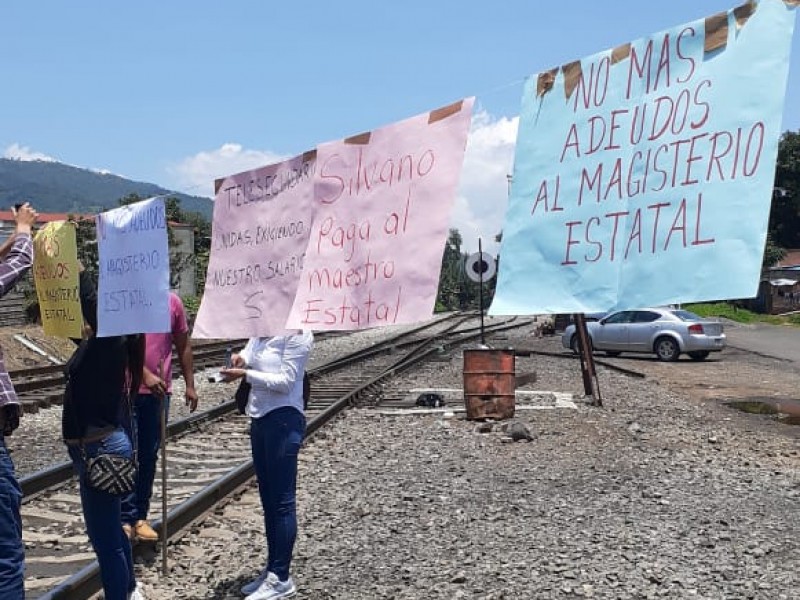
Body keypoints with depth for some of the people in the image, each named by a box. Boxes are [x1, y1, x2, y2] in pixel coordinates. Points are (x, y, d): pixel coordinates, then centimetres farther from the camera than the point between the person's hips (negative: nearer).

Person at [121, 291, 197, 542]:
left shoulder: (173, 301, 3)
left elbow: (183, 345, 10)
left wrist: (190, 385, 9)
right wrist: (146, 375, -23)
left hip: (159, 391, 4)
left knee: (149, 456, 10)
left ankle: (140, 517, 20)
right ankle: (126, 519, 6)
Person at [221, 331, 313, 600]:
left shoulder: (297, 334, -14)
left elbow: (286, 381, -17)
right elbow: (248, 353, 20)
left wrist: (245, 374, -20)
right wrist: (240, 358, -2)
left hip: (283, 420, -8)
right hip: (259, 418, 8)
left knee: (282, 501, -2)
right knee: (268, 500, 15)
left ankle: (280, 578, 7)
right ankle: (272, 570, 26)